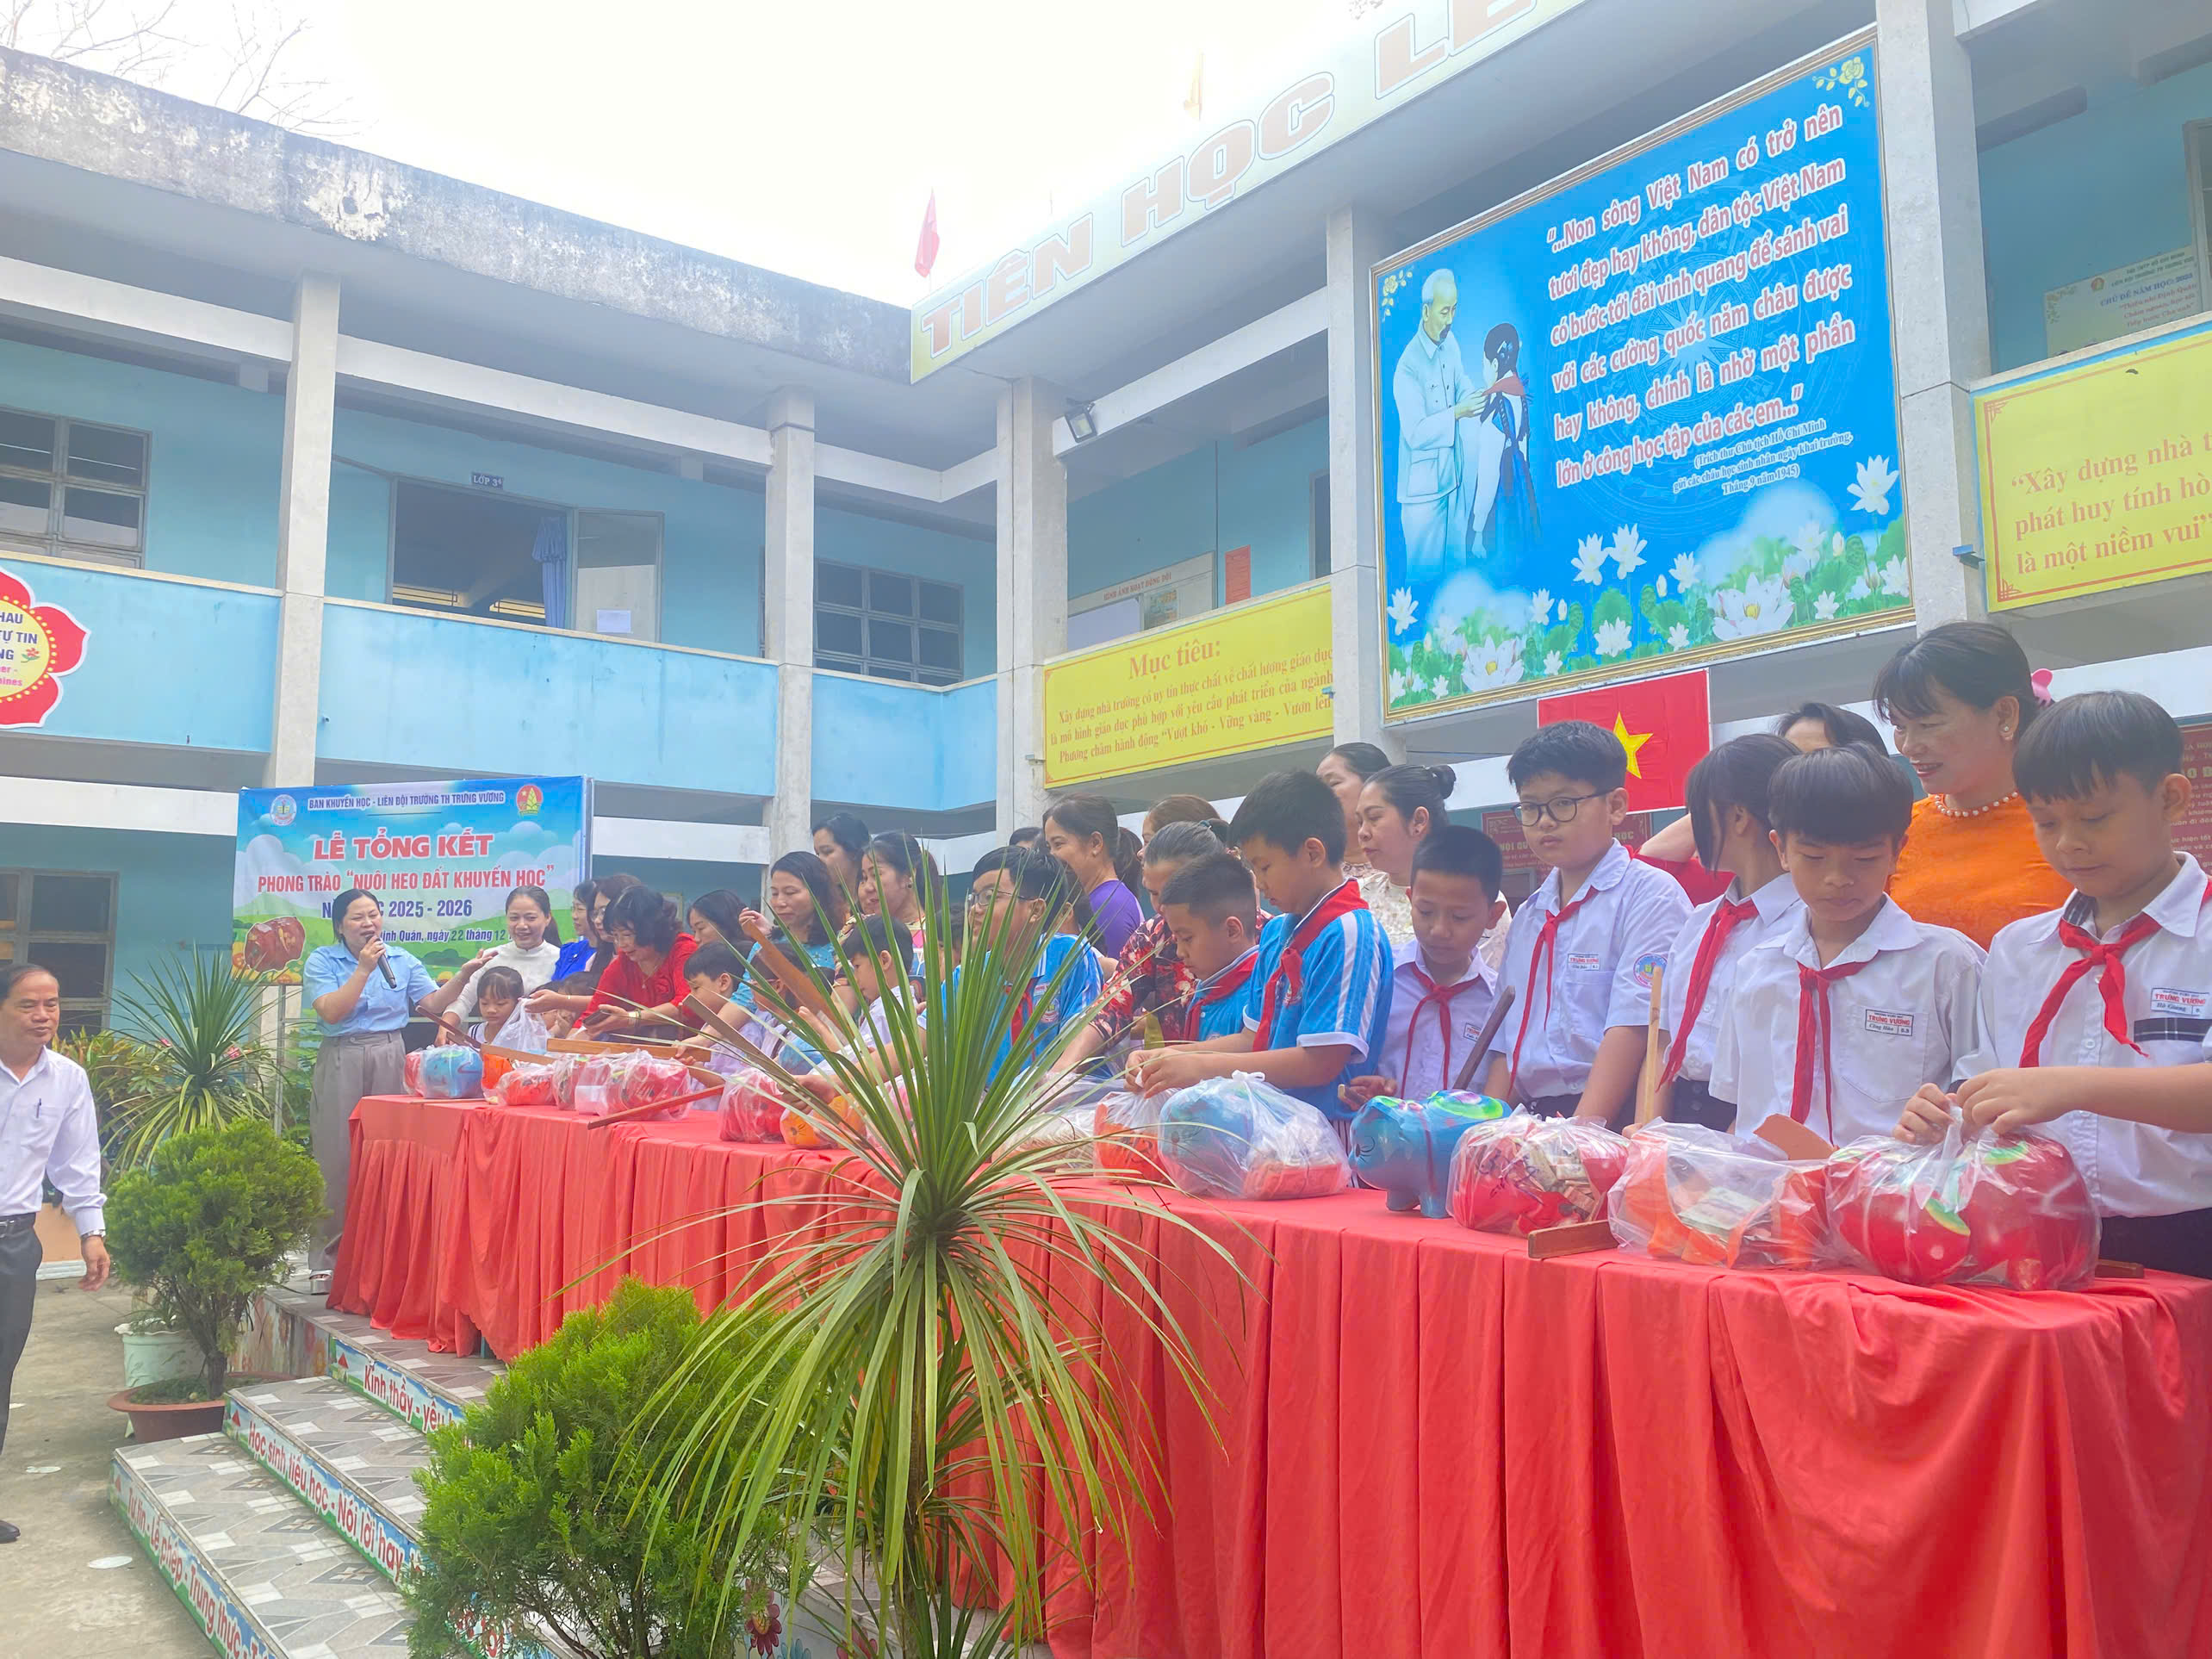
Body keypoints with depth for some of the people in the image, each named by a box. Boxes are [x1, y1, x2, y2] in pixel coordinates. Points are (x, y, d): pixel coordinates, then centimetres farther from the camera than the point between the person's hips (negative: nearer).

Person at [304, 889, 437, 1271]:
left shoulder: (402, 960, 10)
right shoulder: (321, 961, 2)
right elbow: (331, 1011, -12)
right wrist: (364, 969, -13)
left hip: (391, 1061, 3)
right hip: (341, 1064, -2)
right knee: (338, 1156, -1)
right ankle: (329, 1253, 9)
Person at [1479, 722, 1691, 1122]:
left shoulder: (1650, 895, -1)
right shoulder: (1528, 916, 19)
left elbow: (1632, 1028, -11)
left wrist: (1583, 1133, -19)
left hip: (1613, 1120, -5)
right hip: (1532, 1118, 5)